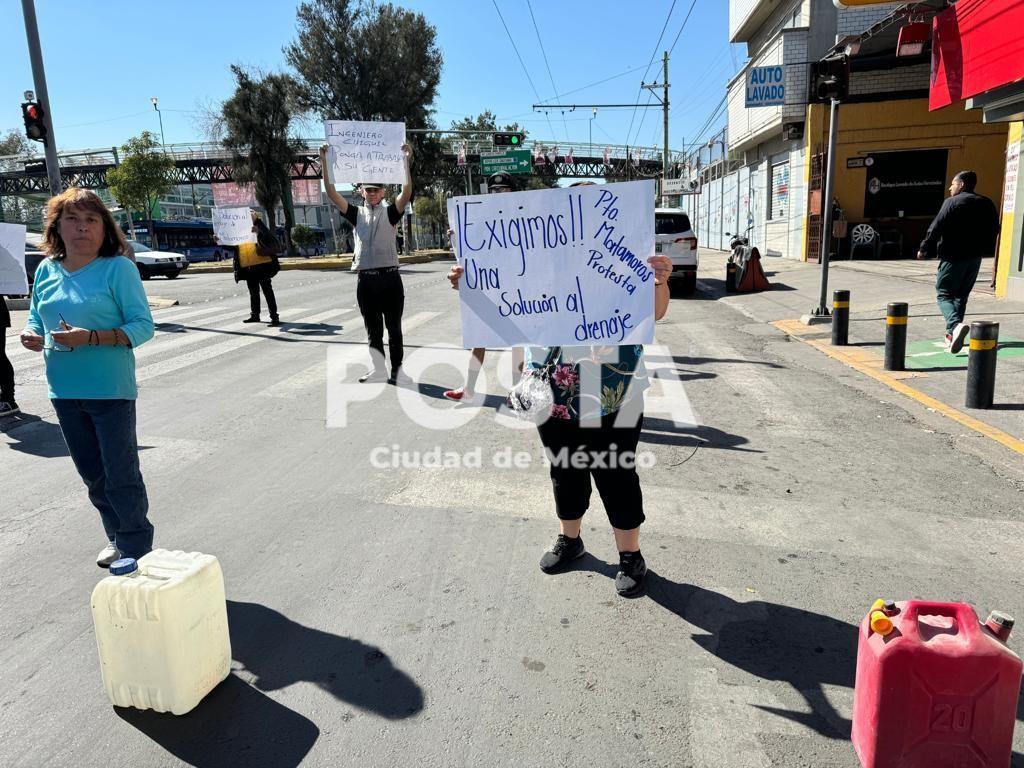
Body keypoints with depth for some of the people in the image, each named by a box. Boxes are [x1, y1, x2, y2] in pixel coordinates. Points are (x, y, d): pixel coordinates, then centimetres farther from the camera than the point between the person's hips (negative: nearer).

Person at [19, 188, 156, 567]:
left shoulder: (118, 268, -9)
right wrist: (30, 334, -4)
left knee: (121, 476, 0)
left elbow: (143, 326, -13)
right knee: (93, 475, 17)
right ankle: (118, 539, 34)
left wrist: (91, 337, -24)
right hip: (64, 391, 6)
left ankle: (136, 550, 14)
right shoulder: (46, 270, 8)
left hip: (110, 390, -6)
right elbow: (36, 319, 19)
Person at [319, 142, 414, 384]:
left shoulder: (390, 212, 4)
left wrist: (406, 162, -21)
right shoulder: (357, 214, 10)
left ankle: (396, 369, 16)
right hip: (365, 280, 3)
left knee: (394, 327, 6)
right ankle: (378, 369, 21)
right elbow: (332, 193, 2)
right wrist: (325, 162, -7)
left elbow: (407, 192, -12)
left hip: (390, 277, -3)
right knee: (373, 329, 10)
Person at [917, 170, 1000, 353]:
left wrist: (924, 249, -7)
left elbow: (936, 228, -14)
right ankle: (952, 335, 18)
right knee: (961, 296, 15)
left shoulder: (952, 202, -9)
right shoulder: (987, 204, 13)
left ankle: (956, 325, -28)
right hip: (975, 257, 7)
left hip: (953, 256, -7)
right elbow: (994, 230, 17)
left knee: (944, 294, -2)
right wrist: (984, 249, 25)